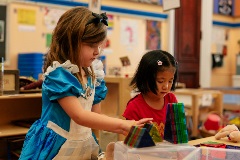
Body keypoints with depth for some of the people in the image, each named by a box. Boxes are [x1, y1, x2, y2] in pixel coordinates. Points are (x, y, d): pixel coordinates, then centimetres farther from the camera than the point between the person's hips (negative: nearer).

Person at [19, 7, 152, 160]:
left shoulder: (92, 74, 2)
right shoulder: (58, 74, -22)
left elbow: (94, 114, 7)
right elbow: (79, 116, -29)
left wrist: (123, 129, -6)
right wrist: (124, 124, -31)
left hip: (85, 145, 7)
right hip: (57, 147, -6)